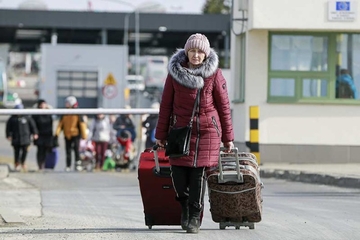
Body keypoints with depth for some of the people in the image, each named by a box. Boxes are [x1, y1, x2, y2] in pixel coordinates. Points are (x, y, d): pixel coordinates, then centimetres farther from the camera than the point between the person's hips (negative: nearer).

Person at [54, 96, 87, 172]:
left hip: (75, 135, -3)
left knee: (76, 150, -3)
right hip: (67, 135, 3)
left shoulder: (78, 114, -2)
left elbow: (82, 125, -2)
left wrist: (83, 135, -5)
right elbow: (60, 124, 8)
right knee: (68, 151, 4)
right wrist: (57, 133, -4)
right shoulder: (64, 114, 9)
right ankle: (68, 166, 6)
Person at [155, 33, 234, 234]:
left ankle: (195, 217, 7)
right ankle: (184, 204, 24)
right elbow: (166, 104, 7)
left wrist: (228, 138, 4)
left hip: (207, 130, -1)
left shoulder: (214, 74, -2)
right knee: (178, 173, -5)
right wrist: (161, 134, 8)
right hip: (181, 129, 2)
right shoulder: (175, 72, 2)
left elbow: (224, 106, 2)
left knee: (199, 172, -4)